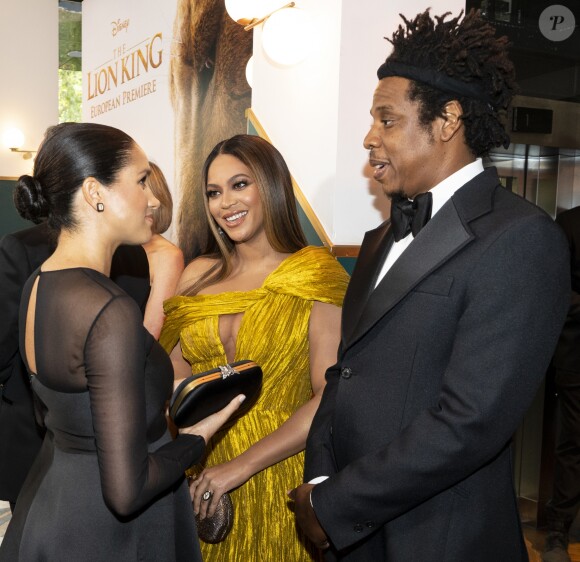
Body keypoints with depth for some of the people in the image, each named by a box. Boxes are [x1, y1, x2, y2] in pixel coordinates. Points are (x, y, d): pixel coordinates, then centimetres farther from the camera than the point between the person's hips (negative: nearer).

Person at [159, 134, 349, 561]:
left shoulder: (317, 277, -10)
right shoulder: (199, 275, 3)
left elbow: (330, 397, -16)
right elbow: (175, 378, 6)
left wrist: (241, 466, -19)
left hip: (278, 483, -3)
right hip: (199, 477, 4)